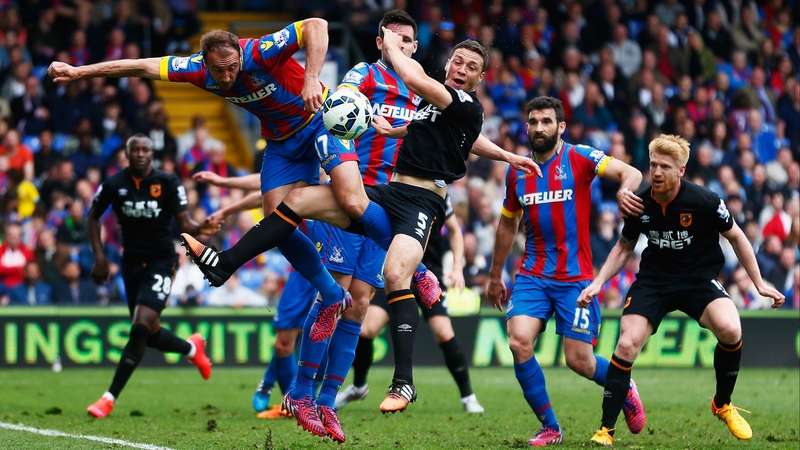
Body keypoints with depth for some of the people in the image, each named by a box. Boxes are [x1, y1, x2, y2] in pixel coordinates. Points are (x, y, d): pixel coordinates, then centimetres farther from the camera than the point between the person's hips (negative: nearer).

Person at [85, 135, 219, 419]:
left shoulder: (168, 184, -9)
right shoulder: (114, 185, -3)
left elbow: (184, 222, -8)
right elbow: (93, 218, 12)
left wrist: (201, 228, -31)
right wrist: (99, 257, 3)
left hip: (161, 262, -4)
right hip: (132, 263, 4)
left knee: (141, 328, -16)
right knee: (150, 334, 9)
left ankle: (110, 398, -12)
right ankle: (191, 348, 42)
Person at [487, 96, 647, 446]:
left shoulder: (579, 158, -5)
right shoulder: (517, 171, 8)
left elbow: (631, 173, -17)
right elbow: (508, 223, 22)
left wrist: (625, 191, -41)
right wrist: (495, 275, 26)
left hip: (575, 276, -4)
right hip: (533, 274, 4)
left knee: (579, 361, -4)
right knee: (519, 342, -18)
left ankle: (624, 387, 32)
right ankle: (550, 428, -4)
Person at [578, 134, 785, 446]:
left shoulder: (703, 201, -17)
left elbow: (736, 237, -1)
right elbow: (624, 248, 11)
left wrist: (759, 283, 0)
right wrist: (598, 283, -2)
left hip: (699, 278, -2)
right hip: (654, 278, 2)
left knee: (729, 330, -28)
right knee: (626, 345, -16)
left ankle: (722, 405, -1)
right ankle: (606, 430, -6)